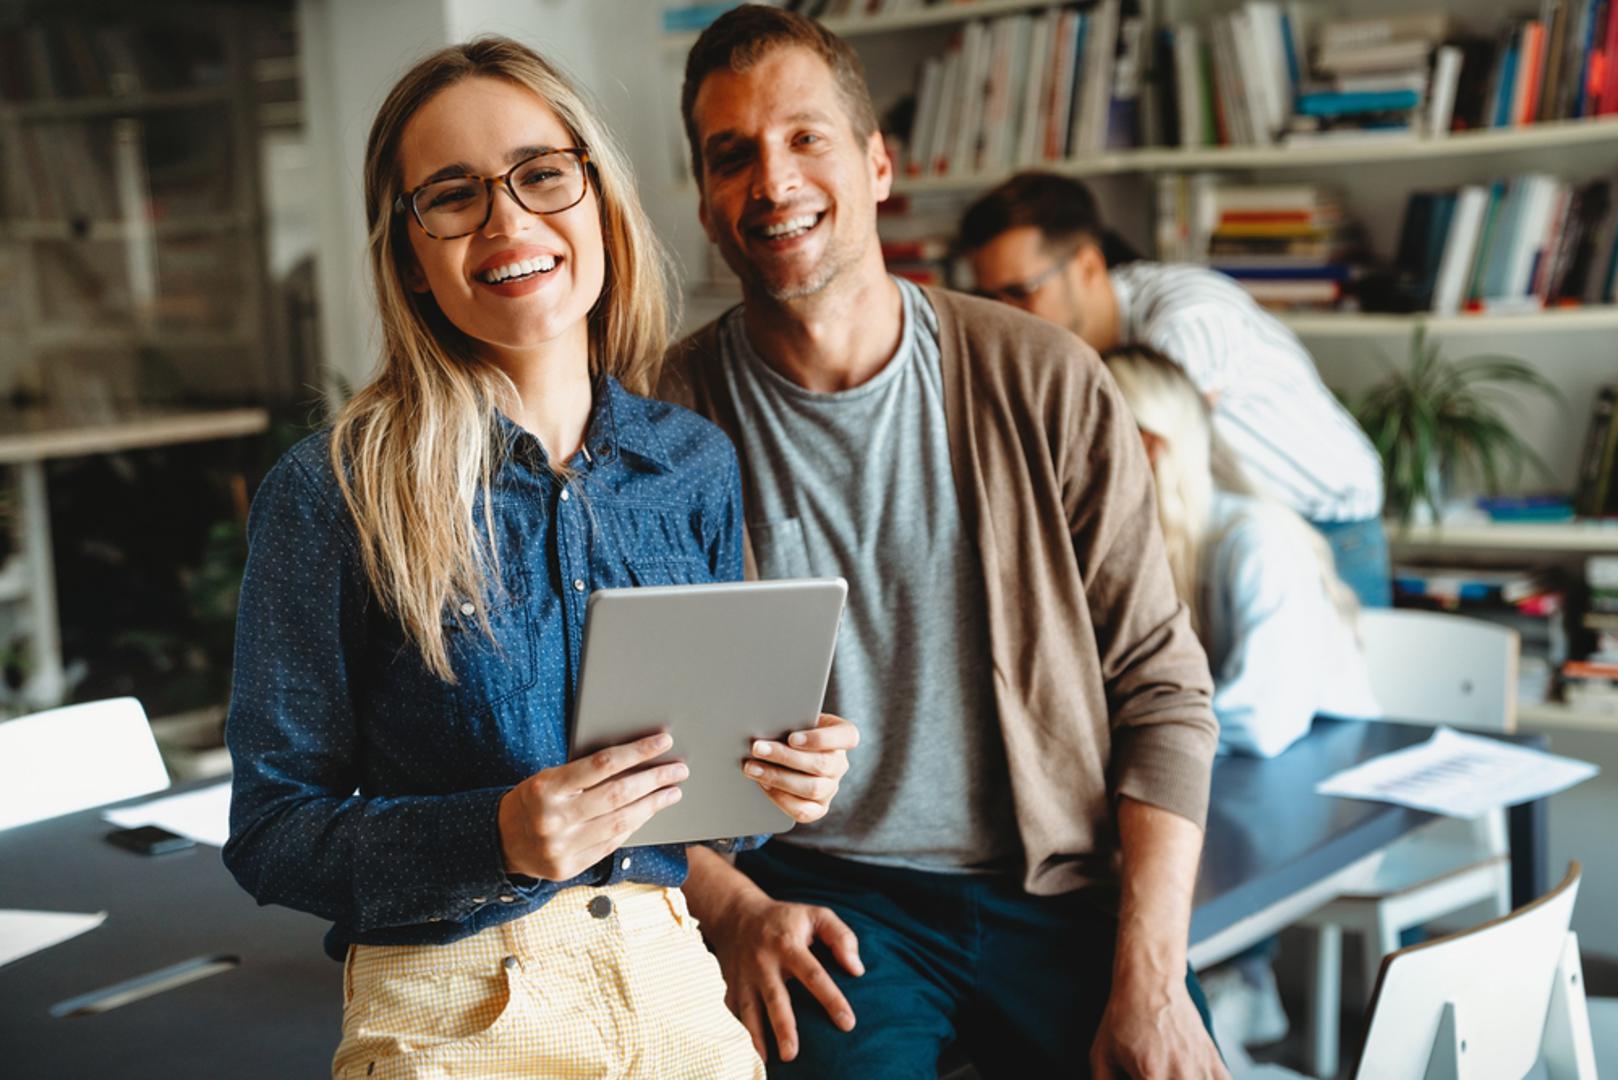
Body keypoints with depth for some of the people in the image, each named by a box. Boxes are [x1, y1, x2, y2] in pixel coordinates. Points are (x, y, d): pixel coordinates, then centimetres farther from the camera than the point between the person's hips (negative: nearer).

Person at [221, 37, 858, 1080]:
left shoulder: (696, 464, 1)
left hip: (679, 992, 4)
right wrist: (494, 837, -25)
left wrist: (776, 776, -10)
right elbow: (270, 833, -10)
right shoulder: (332, 492, -12)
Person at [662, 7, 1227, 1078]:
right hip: (824, 900, -1)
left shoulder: (1048, 383, 0)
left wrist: (1148, 977, -8)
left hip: (1058, 882, 2)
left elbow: (1161, 687, 1)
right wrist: (737, 912, -16)